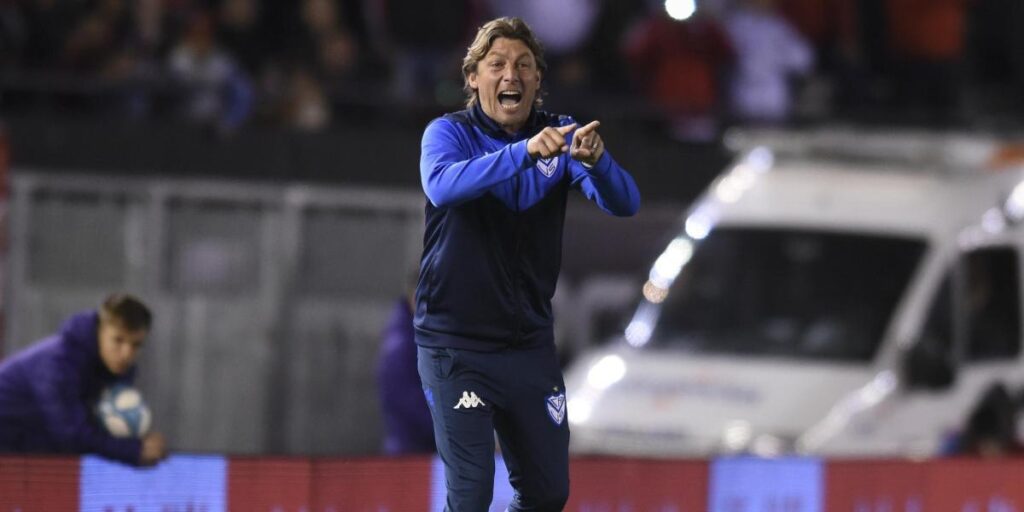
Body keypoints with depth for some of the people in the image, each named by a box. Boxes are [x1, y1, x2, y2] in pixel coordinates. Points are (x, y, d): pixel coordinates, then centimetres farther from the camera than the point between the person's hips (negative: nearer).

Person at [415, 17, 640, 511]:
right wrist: (524, 151, -44)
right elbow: (443, 185, -30)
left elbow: (624, 203, -11)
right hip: (455, 347, -4)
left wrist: (595, 160, -34)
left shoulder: (559, 136, 1)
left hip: (530, 343, 4)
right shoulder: (449, 133, -8)